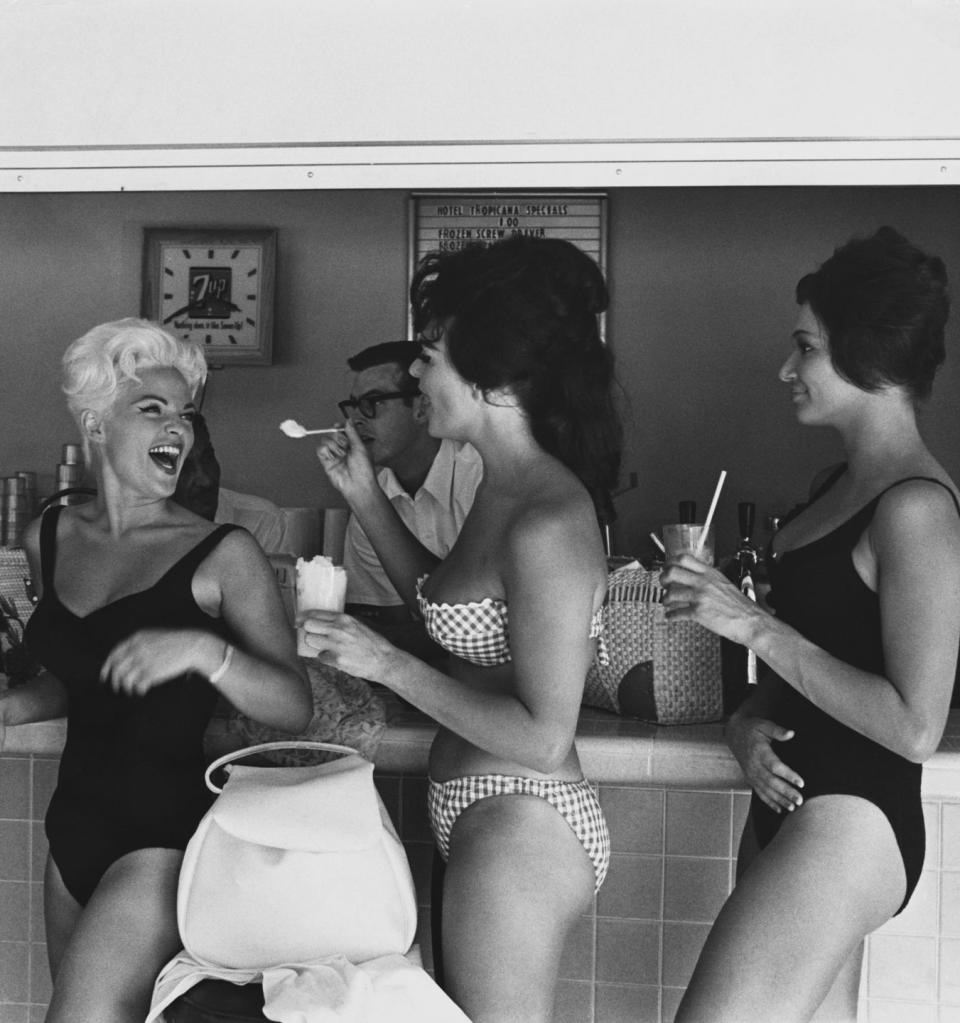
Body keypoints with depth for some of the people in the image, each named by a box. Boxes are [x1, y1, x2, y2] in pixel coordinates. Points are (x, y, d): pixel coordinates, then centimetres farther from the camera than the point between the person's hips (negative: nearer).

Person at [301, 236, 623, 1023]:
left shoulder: (548, 522, -23)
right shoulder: (504, 492, 6)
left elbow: (544, 738, -24)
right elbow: (449, 609, 22)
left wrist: (386, 663, -19)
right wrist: (365, 496, 14)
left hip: (519, 826, -10)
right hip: (480, 815, 10)